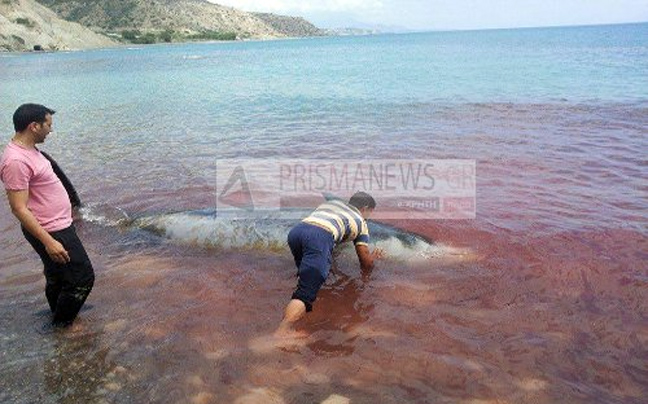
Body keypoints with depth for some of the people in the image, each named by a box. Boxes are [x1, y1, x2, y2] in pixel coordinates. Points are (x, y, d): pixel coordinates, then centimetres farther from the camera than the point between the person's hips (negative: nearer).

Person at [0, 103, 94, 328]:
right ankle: (62, 323, 19)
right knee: (82, 278, 1)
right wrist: (49, 241, -28)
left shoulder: (28, 150, 6)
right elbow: (19, 209, -26)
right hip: (51, 232, -10)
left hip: (57, 226, 10)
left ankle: (58, 314, 46)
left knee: (57, 276, 26)